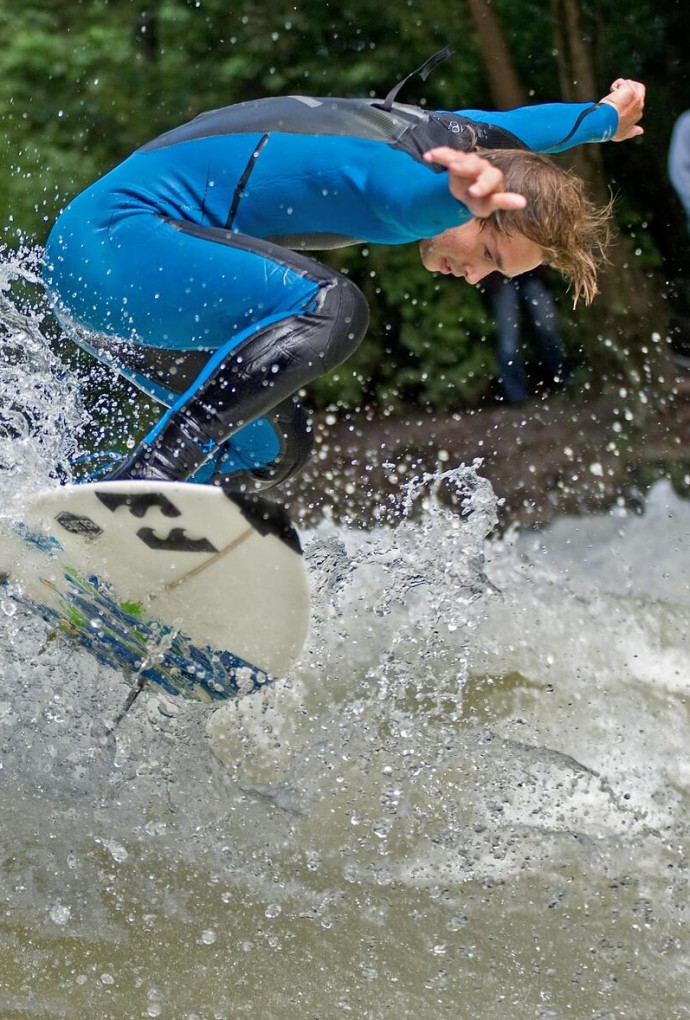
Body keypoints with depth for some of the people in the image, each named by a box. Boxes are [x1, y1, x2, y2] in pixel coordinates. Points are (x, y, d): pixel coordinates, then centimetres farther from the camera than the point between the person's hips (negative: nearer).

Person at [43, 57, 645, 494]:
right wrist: (459, 193, -71)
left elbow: (521, 125, 29)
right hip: (110, 238, -11)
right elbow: (408, 196, -48)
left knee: (272, 447, 13)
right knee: (331, 310, -29)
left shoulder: (445, 132, 7)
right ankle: (152, 472, -34)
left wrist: (605, 117, 49)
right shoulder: (392, 166, -22)